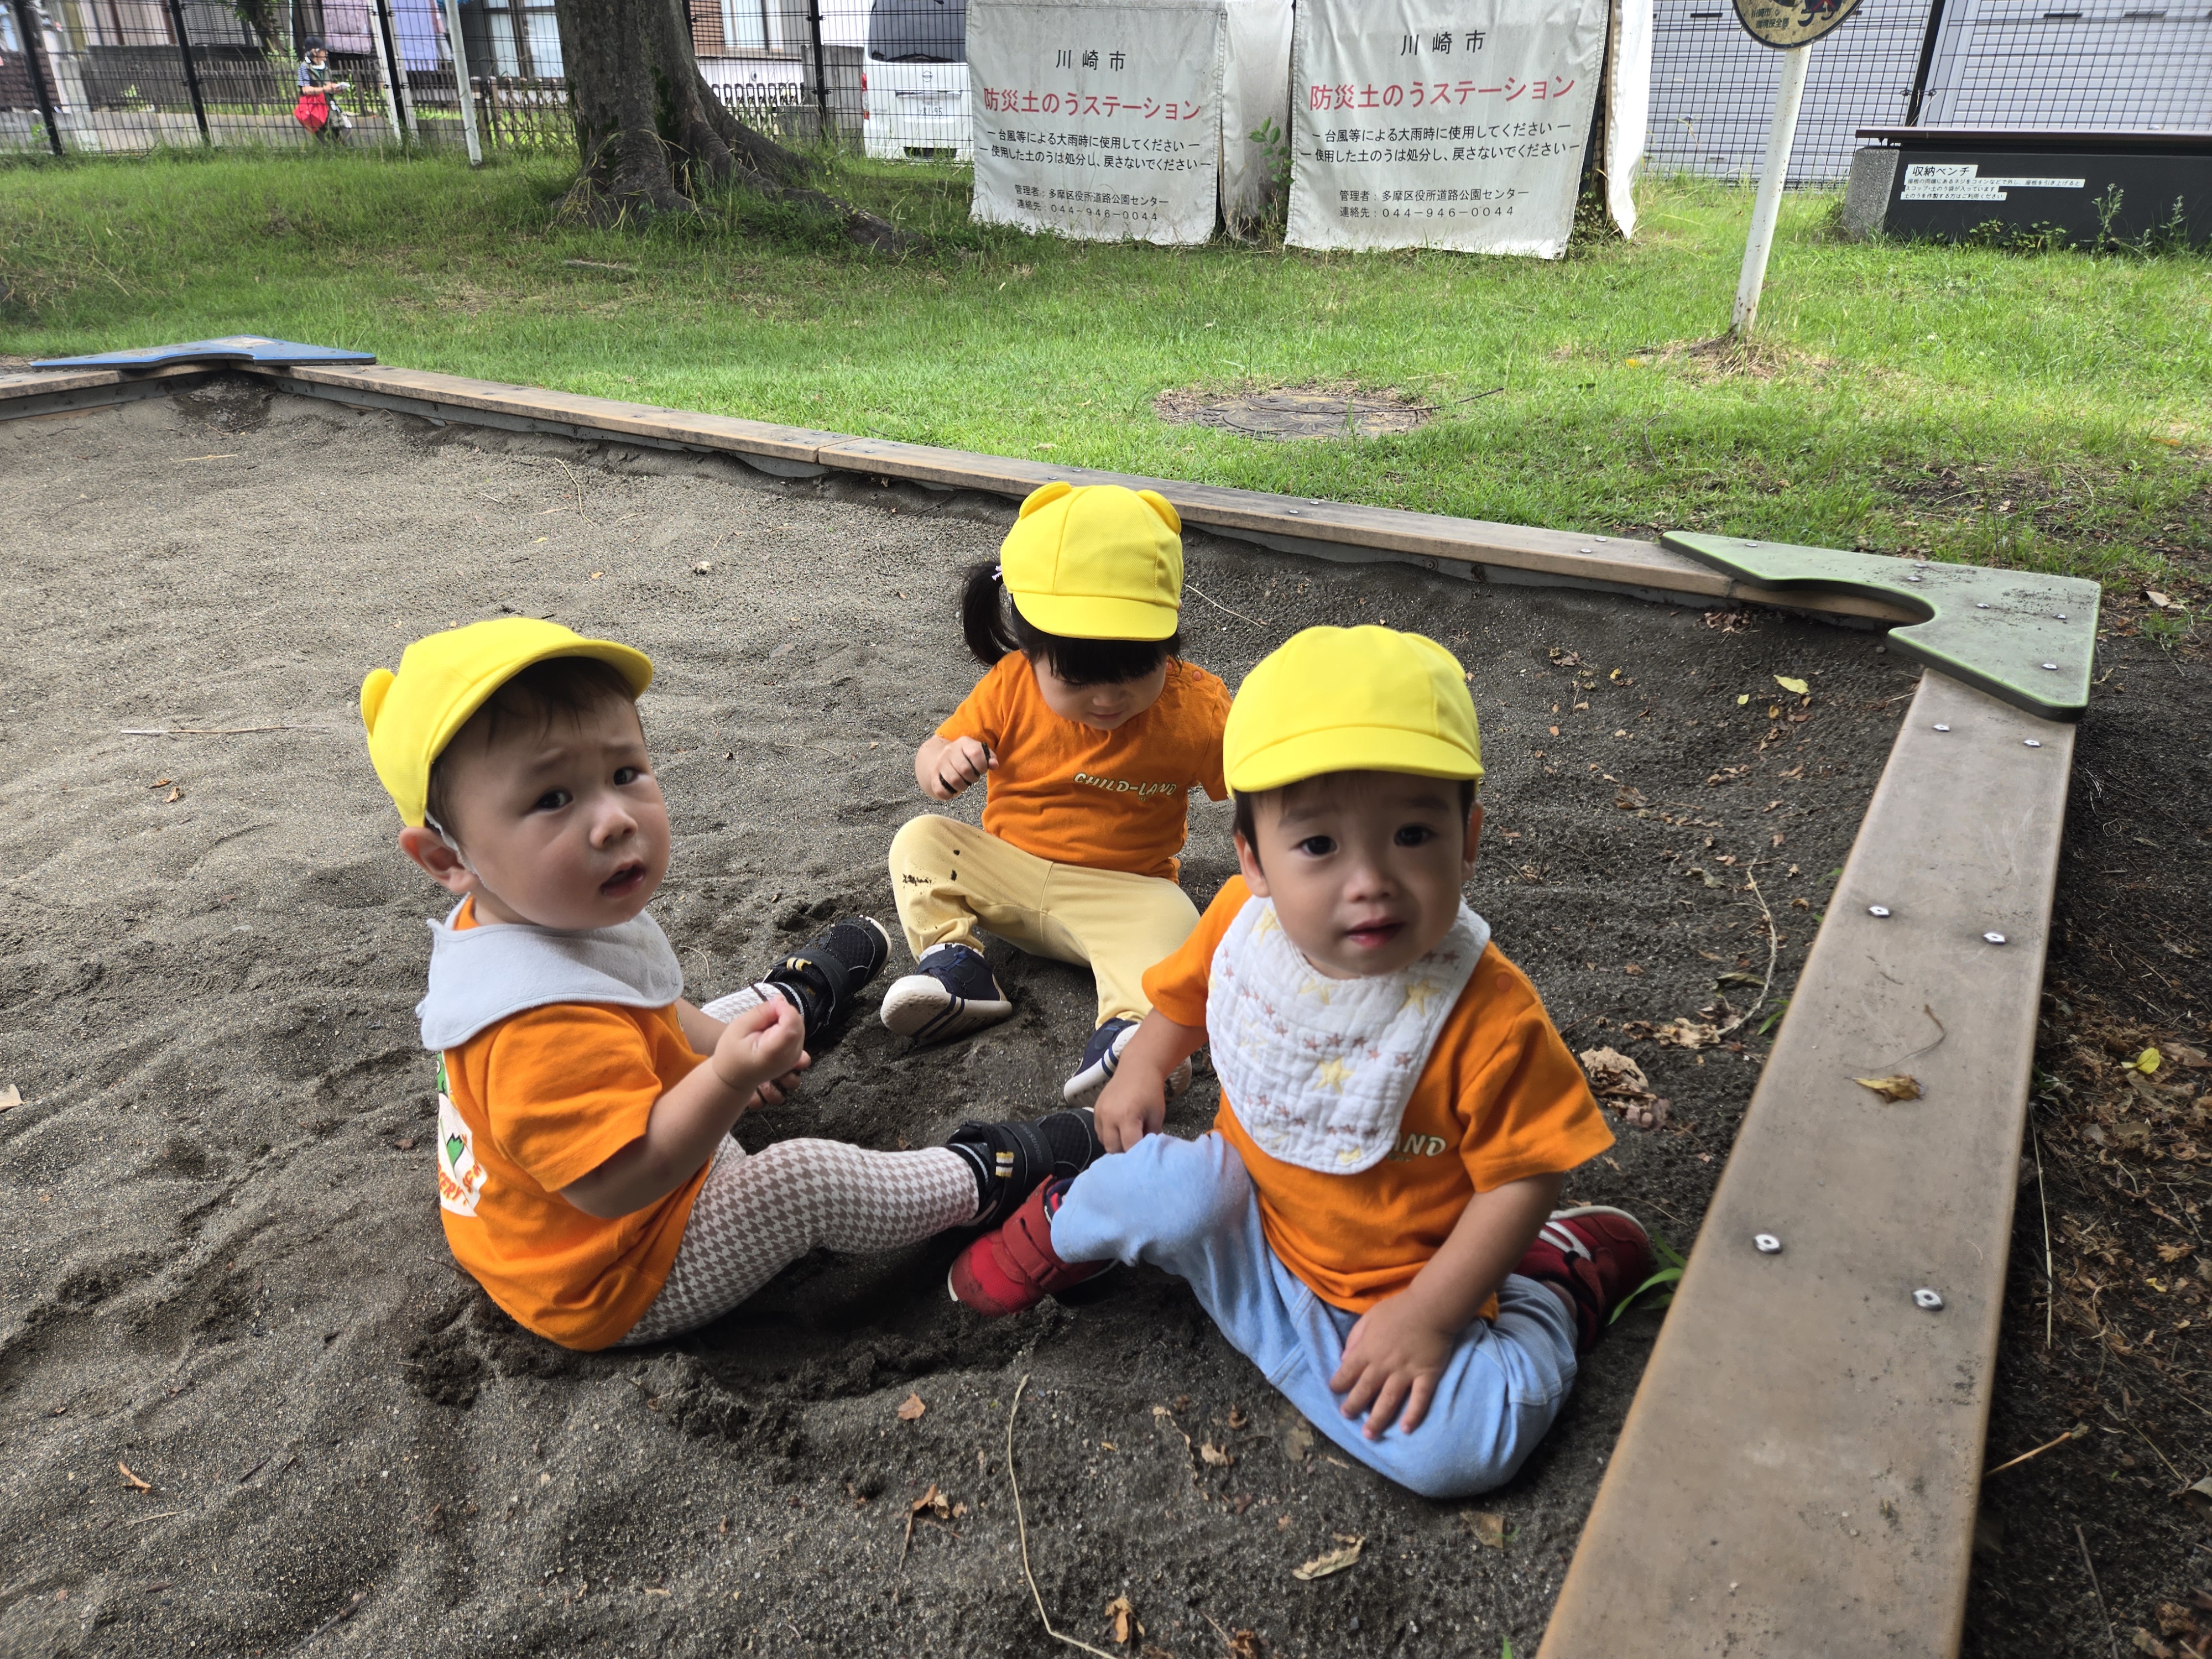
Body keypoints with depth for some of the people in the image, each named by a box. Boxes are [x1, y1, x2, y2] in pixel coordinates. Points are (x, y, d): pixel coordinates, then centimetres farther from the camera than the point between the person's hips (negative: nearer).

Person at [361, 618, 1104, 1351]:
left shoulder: (538, 921, -9)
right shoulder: (546, 1025, -43)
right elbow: (617, 1183, -41)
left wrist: (718, 1040, 10)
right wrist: (728, 1078, -50)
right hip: (615, 1288, -10)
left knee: (693, 1035, 28)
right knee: (806, 1180, -16)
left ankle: (789, 999, 58)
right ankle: (981, 1180, 7)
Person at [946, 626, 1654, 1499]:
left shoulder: (1489, 1018, -28)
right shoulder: (1242, 921, -14)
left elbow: (1523, 1177, -17)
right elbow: (1187, 994, 10)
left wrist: (1427, 1315, -19)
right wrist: (1140, 1068, -1)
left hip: (1392, 1294, -2)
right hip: (1249, 1226, 3)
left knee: (1453, 1449, -24)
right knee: (1166, 1187, -28)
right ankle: (1065, 1223, 10)